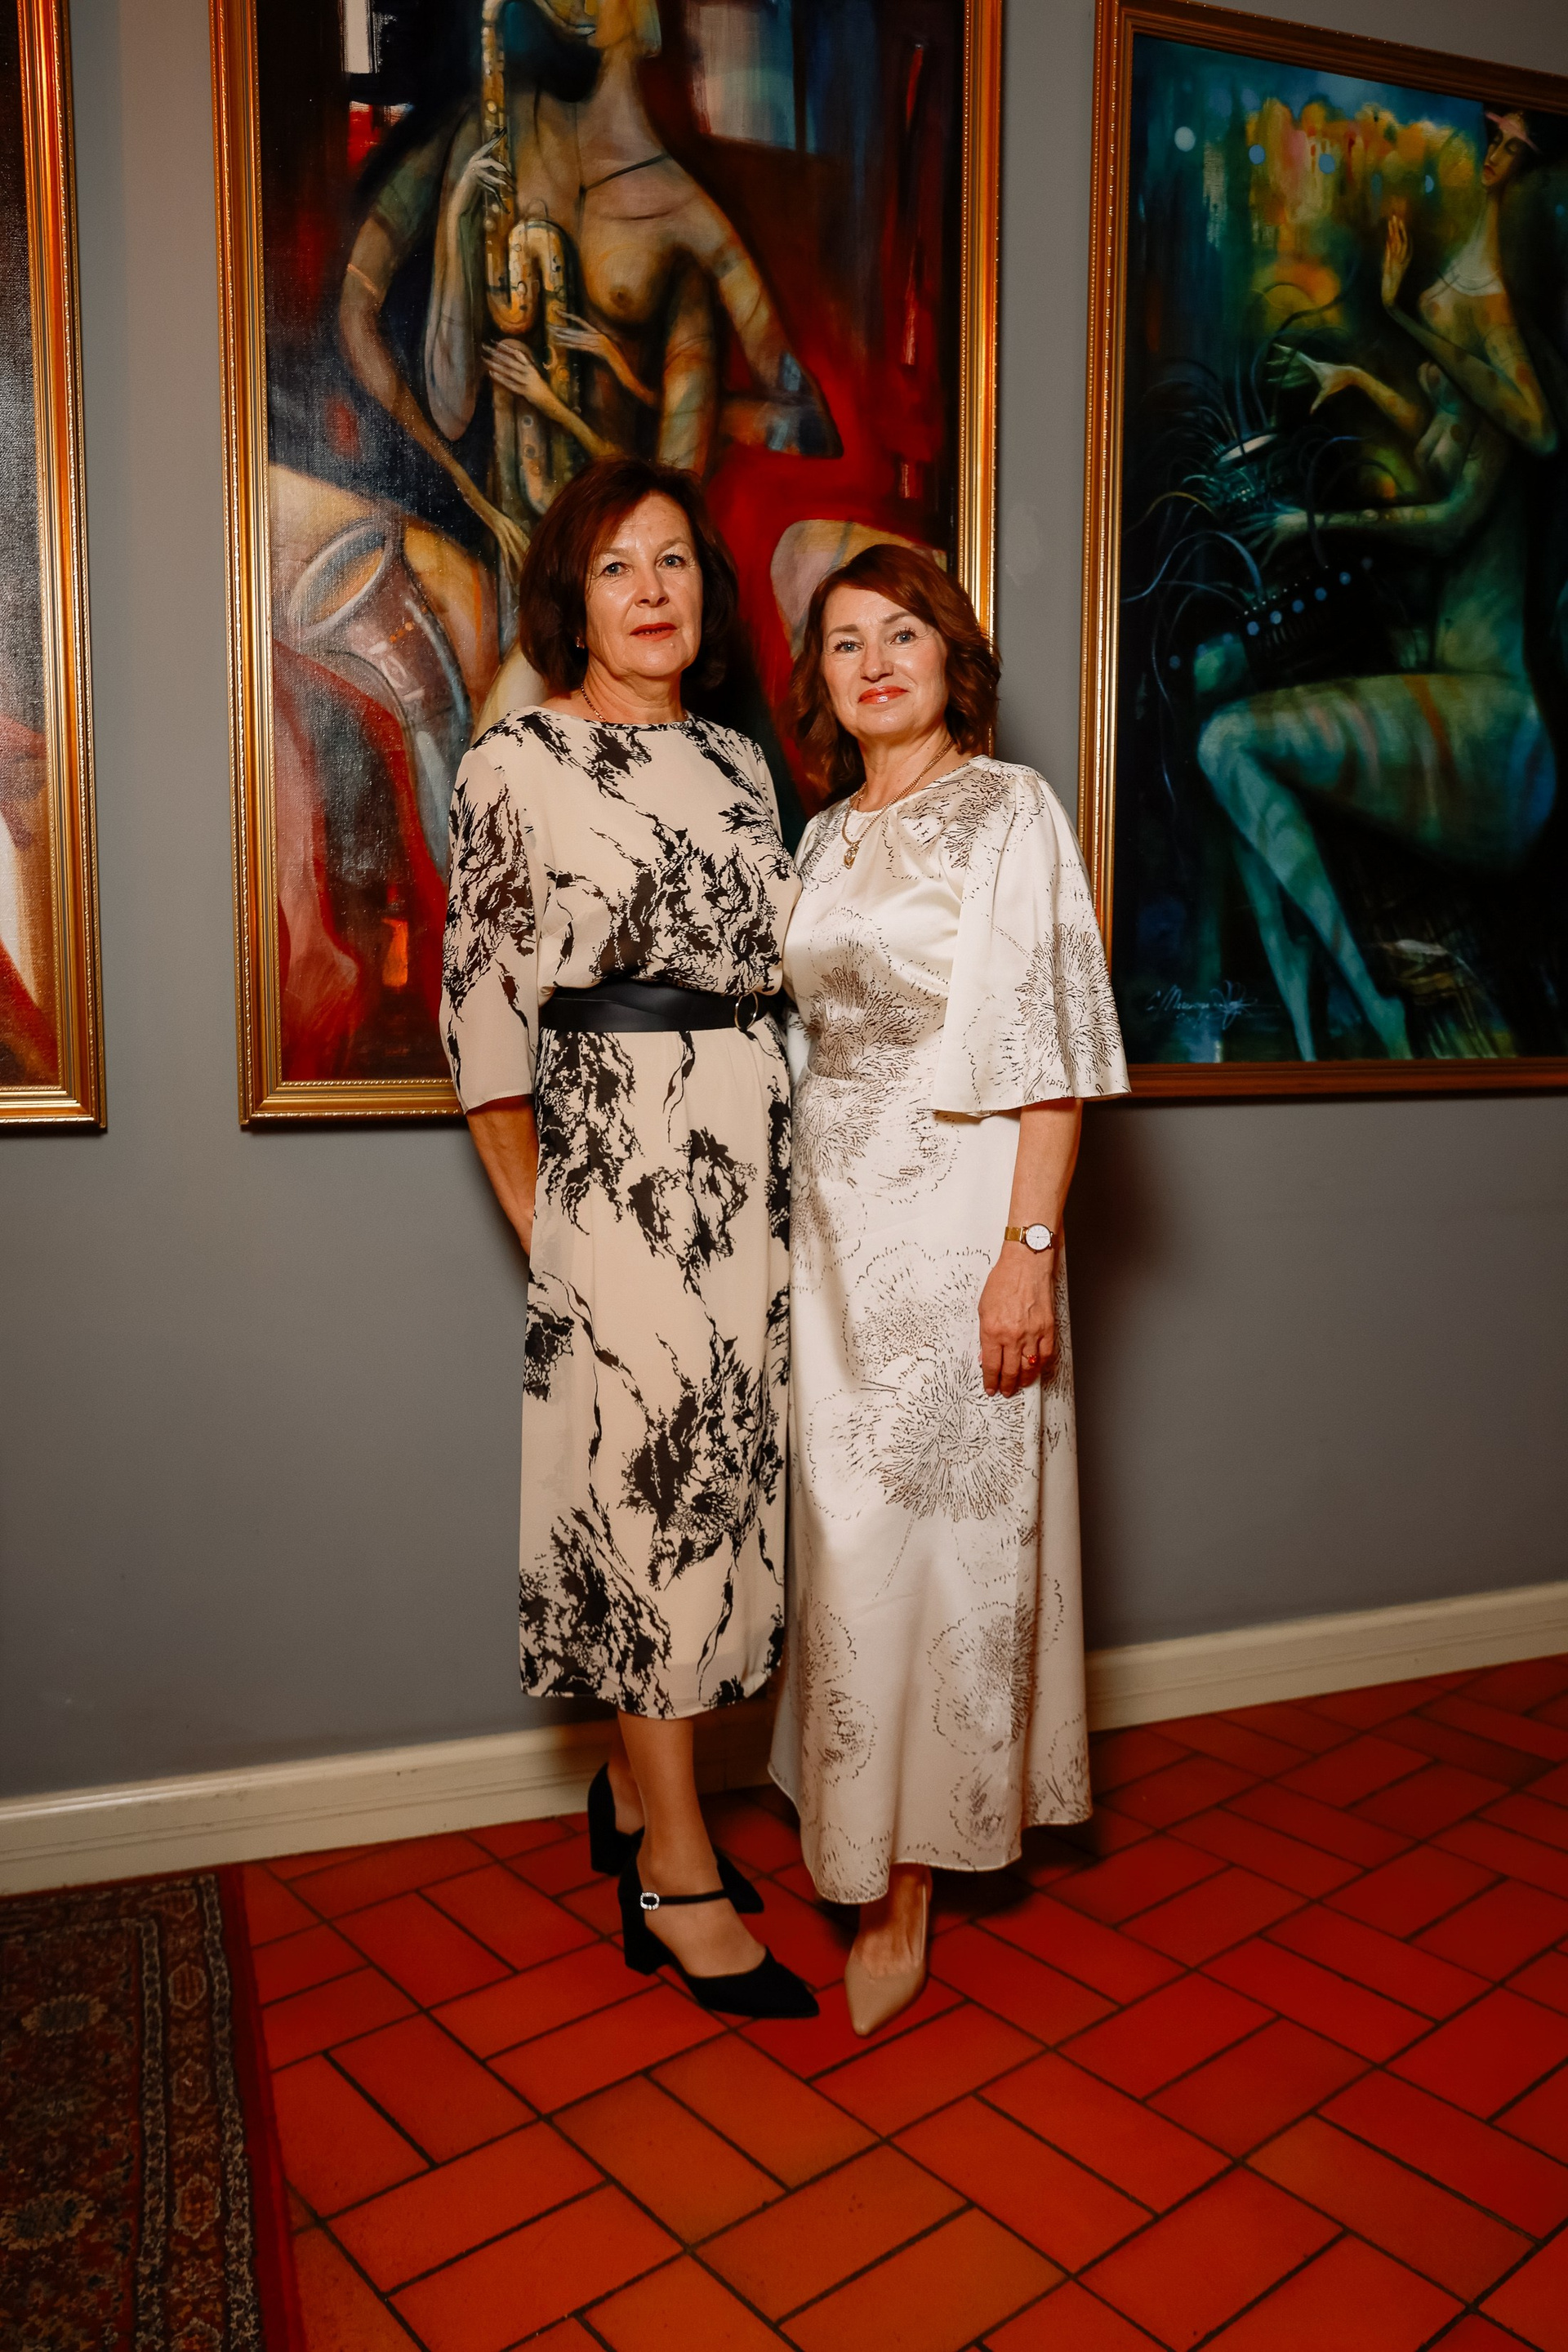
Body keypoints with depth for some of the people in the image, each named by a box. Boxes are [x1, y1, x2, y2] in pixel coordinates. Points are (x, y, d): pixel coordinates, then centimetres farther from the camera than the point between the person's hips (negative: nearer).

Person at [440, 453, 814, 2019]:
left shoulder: (738, 763, 15)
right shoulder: (515, 765, -1)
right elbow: (483, 1008, -2)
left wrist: (782, 1164, 11)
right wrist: (533, 1219, -3)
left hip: (752, 1152, 6)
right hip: (618, 1156, -6)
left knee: (716, 1474, 10)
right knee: (651, 1474, -2)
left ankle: (635, 1789, 29)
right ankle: (677, 1870, 11)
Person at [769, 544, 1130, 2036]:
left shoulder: (1009, 811, -4)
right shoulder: (824, 836, 15)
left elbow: (1054, 1046, -11)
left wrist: (1028, 1247, -18)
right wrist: (801, 1226, 13)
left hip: (957, 1215, -6)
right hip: (833, 1226, 6)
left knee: (933, 1531, 0)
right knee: (845, 1531, 10)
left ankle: (900, 1881, 14)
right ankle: (866, 1841, 26)